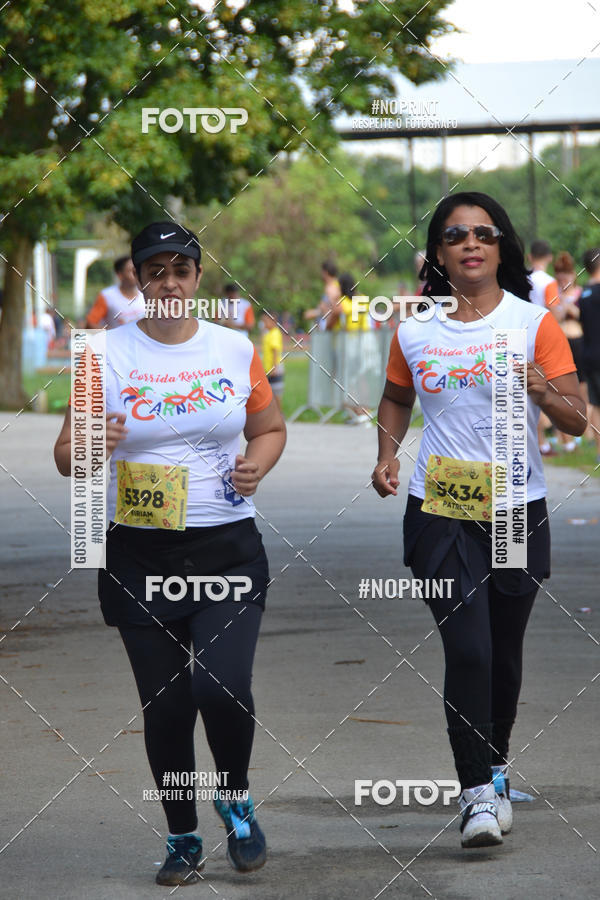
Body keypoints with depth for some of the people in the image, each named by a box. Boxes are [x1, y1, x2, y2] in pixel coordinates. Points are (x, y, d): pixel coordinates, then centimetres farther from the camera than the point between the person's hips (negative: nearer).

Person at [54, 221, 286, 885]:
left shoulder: (235, 349, 5)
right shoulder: (107, 355, 0)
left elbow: (270, 429, 18)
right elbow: (64, 456, 1)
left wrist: (256, 466, -4)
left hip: (227, 549, 0)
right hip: (140, 555, 0)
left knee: (222, 686, -17)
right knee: (165, 706, 4)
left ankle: (236, 800, 12)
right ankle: (182, 839, 22)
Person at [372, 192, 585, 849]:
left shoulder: (534, 322, -3)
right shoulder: (413, 331, 3)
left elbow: (576, 421, -5)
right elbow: (395, 399, 21)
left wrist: (543, 391, -25)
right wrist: (386, 455, 4)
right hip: (439, 512, 0)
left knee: (503, 651, 12)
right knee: (467, 649, -13)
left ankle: (495, 767, 34)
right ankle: (477, 792, -9)